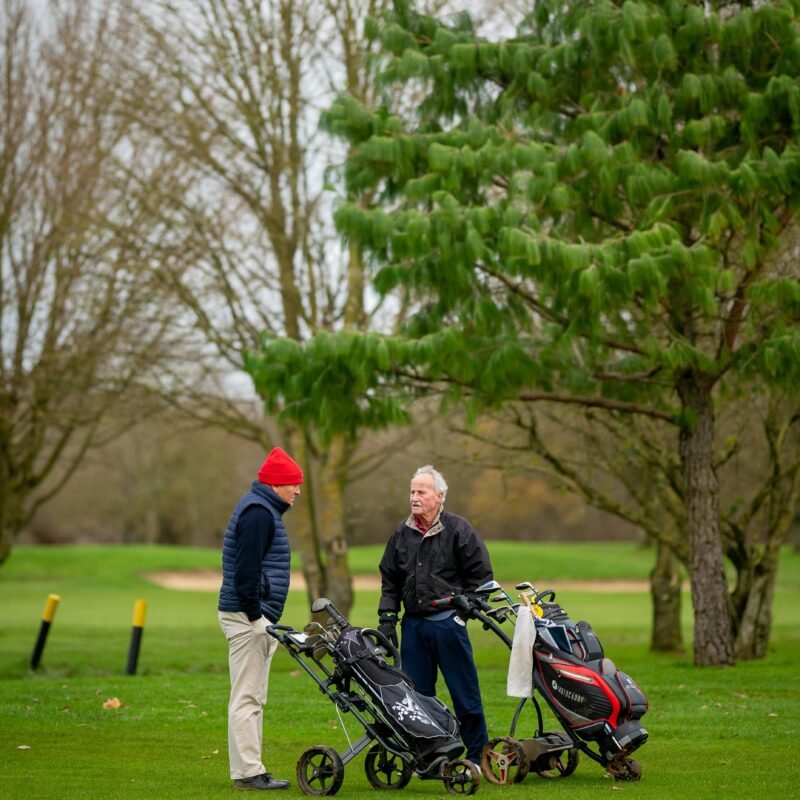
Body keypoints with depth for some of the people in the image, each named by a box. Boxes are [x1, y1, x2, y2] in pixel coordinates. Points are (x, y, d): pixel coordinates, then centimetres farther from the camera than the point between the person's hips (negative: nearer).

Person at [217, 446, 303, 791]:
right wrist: (256, 615, -19)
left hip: (254, 616, 11)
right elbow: (246, 569, -22)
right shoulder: (258, 512, -14)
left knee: (253, 698, 12)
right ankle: (247, 772, -8)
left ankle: (250, 769, 16)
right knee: (247, 697, -8)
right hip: (247, 617, -11)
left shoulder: (262, 508, 19)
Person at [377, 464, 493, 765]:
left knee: (465, 693, -1)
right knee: (417, 694, 6)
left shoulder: (459, 530, -3)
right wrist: (387, 619, 10)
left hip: (448, 624, -5)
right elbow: (390, 580, 17)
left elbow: (480, 575, 0)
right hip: (413, 625, 5)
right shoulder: (402, 534, 10)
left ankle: (478, 755, 7)